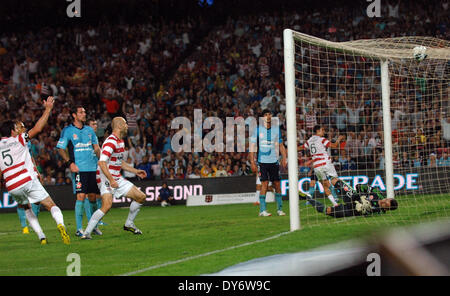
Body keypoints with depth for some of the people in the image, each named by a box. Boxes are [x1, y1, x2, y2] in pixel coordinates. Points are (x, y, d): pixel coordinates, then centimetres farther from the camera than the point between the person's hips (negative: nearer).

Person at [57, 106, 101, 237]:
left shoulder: (89, 130, 15)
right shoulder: (67, 130, 0)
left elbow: (96, 147, 21)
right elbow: (60, 149, -1)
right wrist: (70, 162, -12)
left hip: (93, 167, 5)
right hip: (79, 168, -5)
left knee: (93, 196, 6)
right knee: (81, 197, -12)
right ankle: (79, 229, -8)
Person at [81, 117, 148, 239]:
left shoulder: (120, 141, 15)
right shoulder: (111, 141, -17)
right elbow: (101, 163, -26)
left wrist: (136, 171, 27)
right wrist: (111, 180, -30)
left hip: (117, 179, 10)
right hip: (106, 178, -10)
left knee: (141, 197, 9)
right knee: (107, 205, -28)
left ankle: (129, 224, 24)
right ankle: (86, 233, -22)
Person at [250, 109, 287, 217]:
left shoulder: (276, 129, 10)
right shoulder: (257, 130, 0)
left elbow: (281, 145, 16)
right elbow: (252, 146, 1)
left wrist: (284, 158, 4)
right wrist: (252, 162, -6)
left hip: (274, 161, 3)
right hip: (262, 161, -3)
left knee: (277, 184, 4)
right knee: (264, 184, -9)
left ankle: (279, 209, 13)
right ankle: (262, 210, -6)